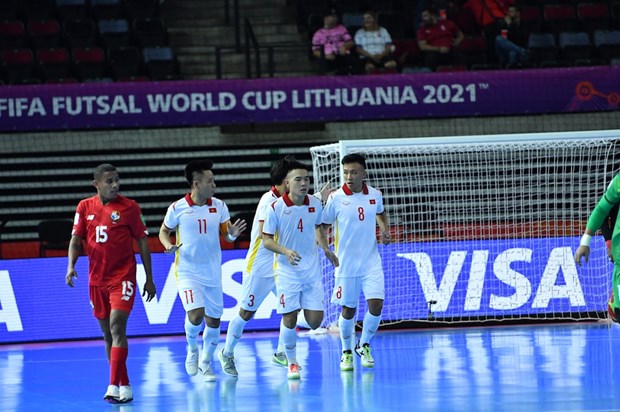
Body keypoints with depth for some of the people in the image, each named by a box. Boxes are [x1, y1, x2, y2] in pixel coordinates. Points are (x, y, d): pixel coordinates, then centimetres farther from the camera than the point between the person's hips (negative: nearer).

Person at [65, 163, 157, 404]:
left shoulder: (129, 207, -5)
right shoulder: (85, 207, 4)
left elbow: (142, 242, 1)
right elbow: (76, 240, 7)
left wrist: (149, 279, 1)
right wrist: (71, 265, -11)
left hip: (123, 278, -4)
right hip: (97, 280, 5)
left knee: (117, 327, -18)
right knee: (108, 334, 9)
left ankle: (114, 386, -22)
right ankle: (125, 386, 19)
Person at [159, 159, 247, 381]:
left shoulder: (219, 206, -1)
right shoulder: (177, 208, -9)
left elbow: (226, 233, 5)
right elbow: (164, 231, 6)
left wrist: (232, 234, -19)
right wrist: (169, 245, -15)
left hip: (212, 272, 4)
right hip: (187, 271, -4)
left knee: (214, 320, 8)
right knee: (195, 315, -21)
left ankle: (205, 363, 29)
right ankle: (192, 349, 10)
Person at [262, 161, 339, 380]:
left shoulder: (315, 204, -1)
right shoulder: (276, 208, -13)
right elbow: (267, 239, -8)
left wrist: (325, 249, 9)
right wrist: (285, 251, -23)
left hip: (312, 269, 3)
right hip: (287, 271, -3)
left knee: (315, 321, -2)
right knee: (289, 319, -5)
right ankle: (292, 363, 15)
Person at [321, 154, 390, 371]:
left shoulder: (375, 195, 1)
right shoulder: (336, 198, -9)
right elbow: (323, 225, -1)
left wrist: (385, 230, 7)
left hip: (371, 261, 2)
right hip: (346, 262, -2)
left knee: (376, 304, -8)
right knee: (348, 309, 5)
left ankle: (364, 346, 15)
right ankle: (346, 351, 26)